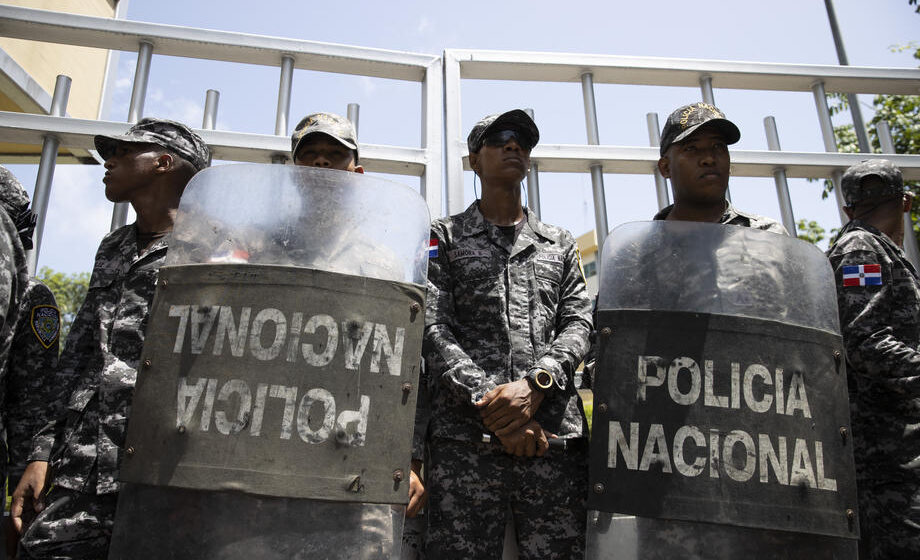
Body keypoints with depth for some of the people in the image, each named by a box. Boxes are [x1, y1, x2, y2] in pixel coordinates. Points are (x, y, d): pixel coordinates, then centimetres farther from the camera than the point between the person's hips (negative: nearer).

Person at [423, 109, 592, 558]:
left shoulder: (560, 244, 22)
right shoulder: (444, 237, 14)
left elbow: (578, 322, 10)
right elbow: (433, 329, 2)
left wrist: (535, 384, -11)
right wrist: (490, 403, -12)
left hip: (554, 434, 2)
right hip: (465, 436, -2)